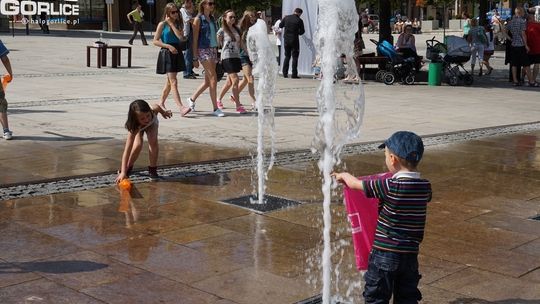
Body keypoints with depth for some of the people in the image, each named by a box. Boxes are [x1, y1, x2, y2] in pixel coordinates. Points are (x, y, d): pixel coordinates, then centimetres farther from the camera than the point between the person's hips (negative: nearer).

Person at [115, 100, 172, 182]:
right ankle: (128, 167, 1)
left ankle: (153, 169, -6)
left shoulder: (153, 110, -42)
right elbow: (127, 150, -47)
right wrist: (123, 172, -54)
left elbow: (157, 106, -15)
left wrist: (164, 112, 7)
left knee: (153, 141, -24)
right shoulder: (133, 129, -45)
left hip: (152, 124, 2)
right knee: (138, 145, -26)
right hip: (138, 127, -2)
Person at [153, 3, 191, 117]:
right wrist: (168, 46, -17)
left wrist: (172, 24, -9)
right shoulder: (162, 24, -4)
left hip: (177, 53, 6)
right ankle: (181, 107, -21)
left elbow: (181, 37, -9)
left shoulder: (178, 24, 9)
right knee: (174, 82, -13)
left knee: (169, 81, 15)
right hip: (167, 53, -6)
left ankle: (161, 103, 30)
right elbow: (155, 41, -6)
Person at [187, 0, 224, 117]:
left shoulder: (212, 19, 14)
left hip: (213, 49, 7)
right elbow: (195, 39, -7)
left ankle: (192, 98, 28)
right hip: (203, 50, -7)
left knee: (208, 81, 9)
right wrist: (195, 58, -11)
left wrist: (216, 52, 13)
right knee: (213, 78, -12)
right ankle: (215, 108, -9)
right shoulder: (198, 19, -5)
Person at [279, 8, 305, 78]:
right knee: (295, 57, 3)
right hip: (294, 40, -4)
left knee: (287, 56, 14)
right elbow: (301, 32, -5)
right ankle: (294, 74, -1)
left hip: (286, 39, 4)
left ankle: (285, 73, 11)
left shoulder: (286, 18, 0)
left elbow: (280, 25, 11)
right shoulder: (299, 20, -9)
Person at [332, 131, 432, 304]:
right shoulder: (425, 187, -4)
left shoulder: (389, 186, -20)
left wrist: (342, 176, 16)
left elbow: (355, 184, -7)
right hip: (410, 255, 5)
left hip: (384, 255, -5)